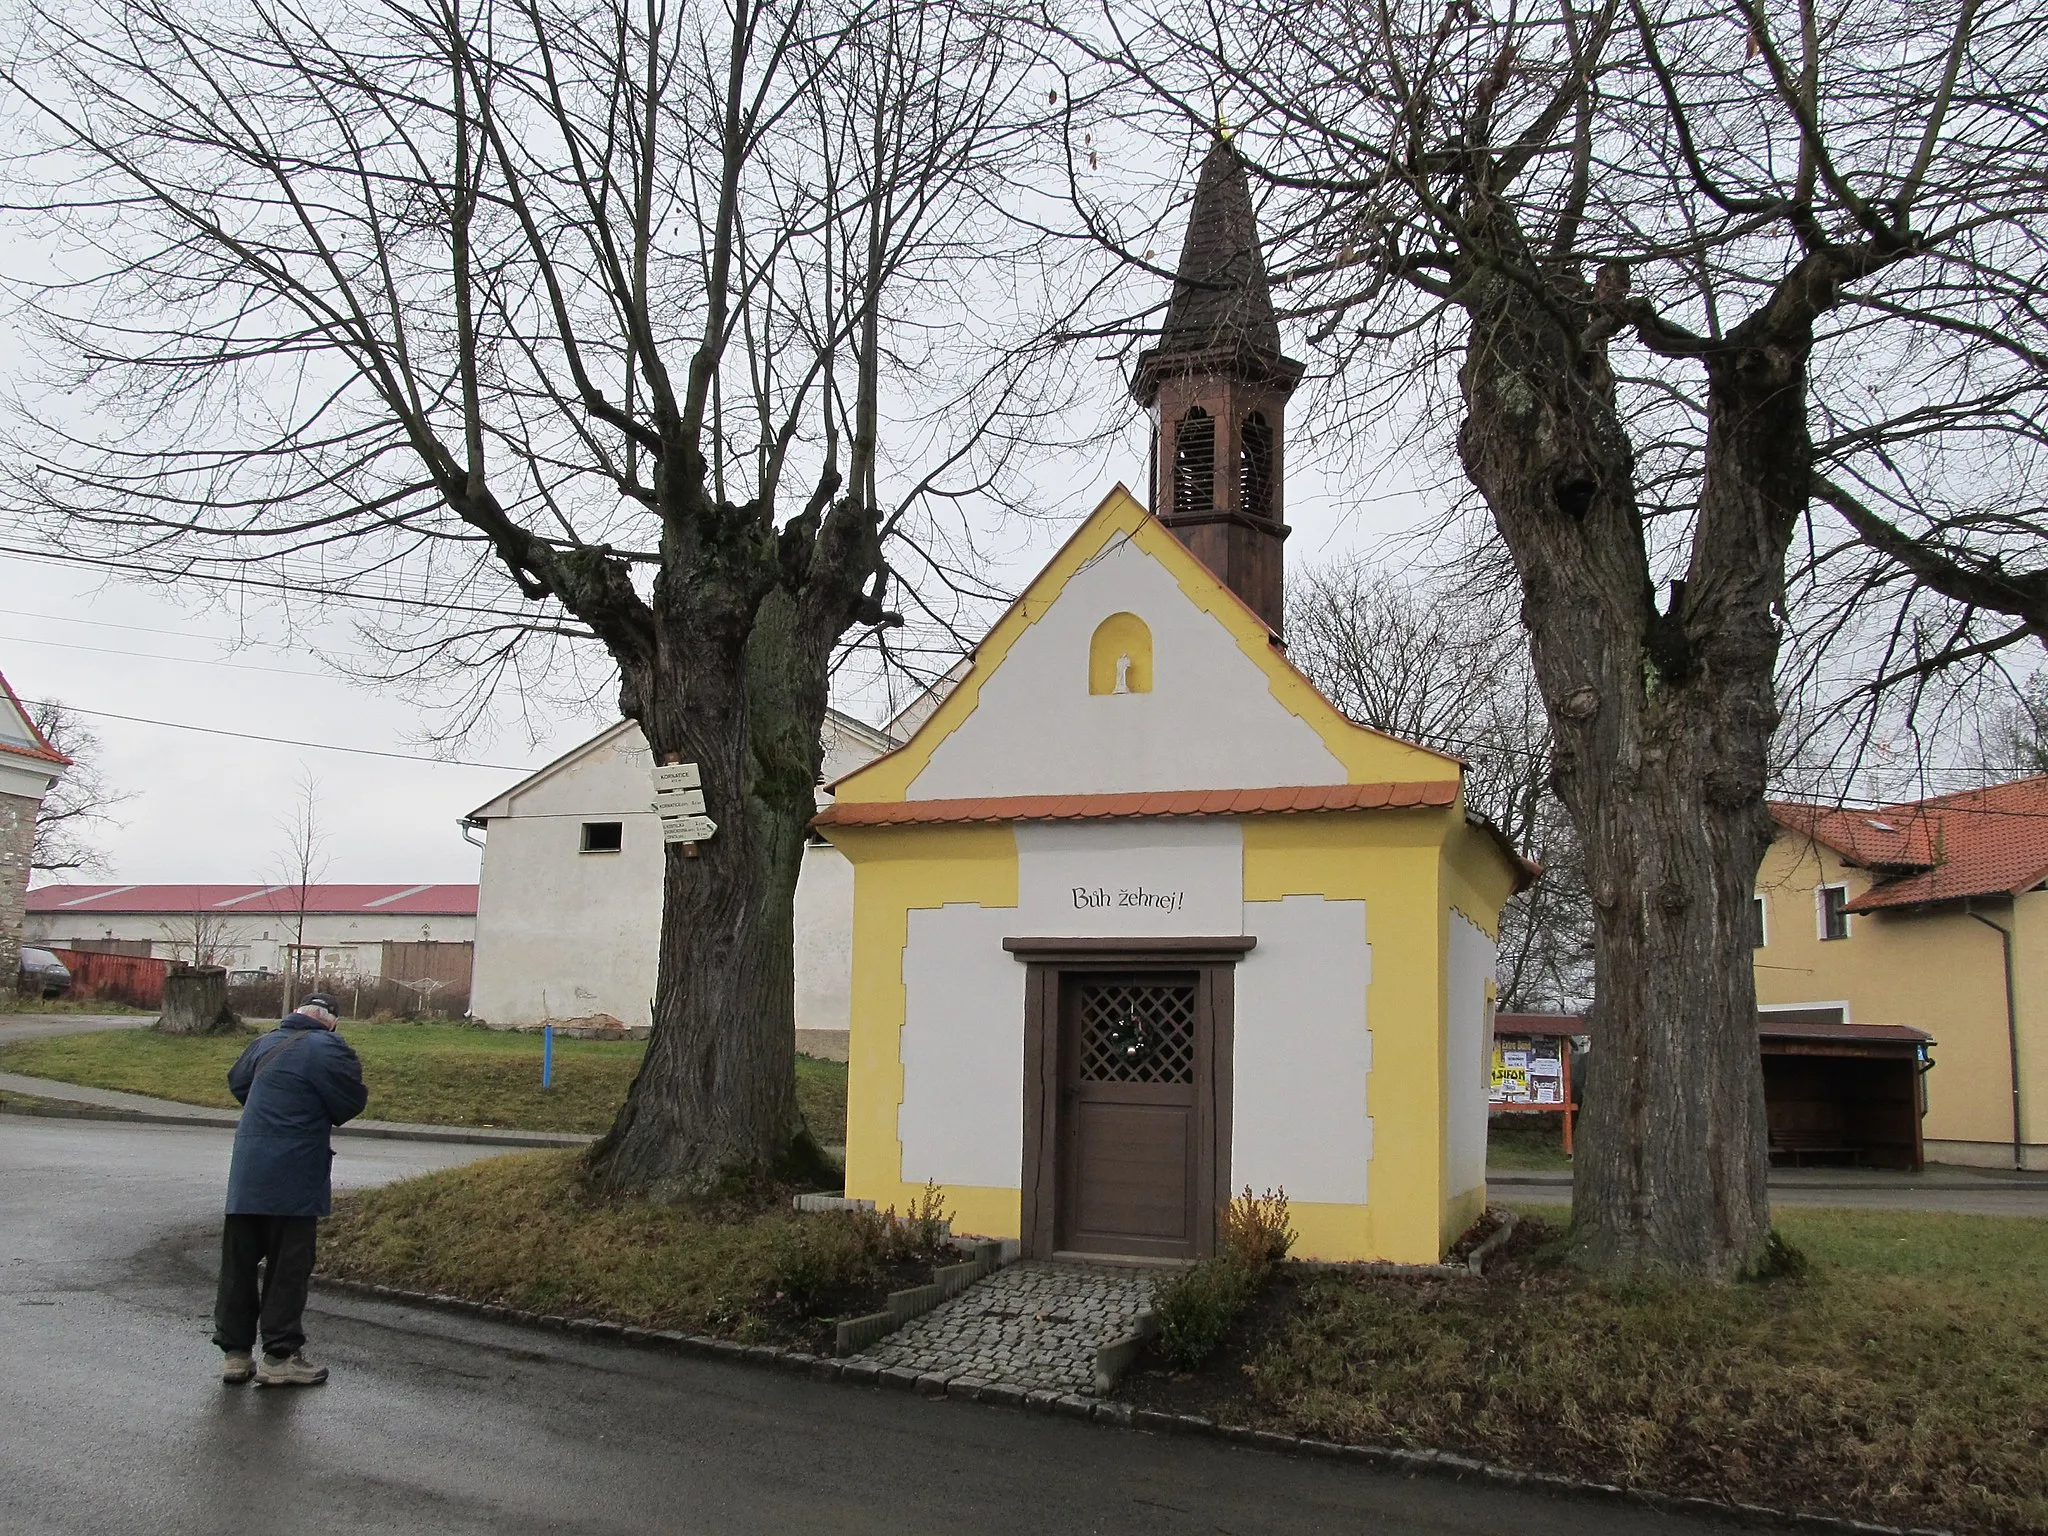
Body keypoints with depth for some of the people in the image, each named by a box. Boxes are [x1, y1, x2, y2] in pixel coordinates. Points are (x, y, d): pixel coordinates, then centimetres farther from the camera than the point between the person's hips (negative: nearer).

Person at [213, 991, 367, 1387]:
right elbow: (353, 1101, -7)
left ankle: (235, 1351, 19)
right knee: (288, 1268, 1)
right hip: (292, 1179, -7)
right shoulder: (329, 1049, -10)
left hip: (246, 1177, 7)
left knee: (239, 1263, 12)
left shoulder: (264, 1043, 13)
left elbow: (237, 1081, 29)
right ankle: (280, 1357, 5)